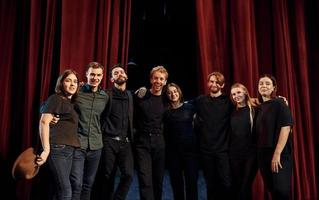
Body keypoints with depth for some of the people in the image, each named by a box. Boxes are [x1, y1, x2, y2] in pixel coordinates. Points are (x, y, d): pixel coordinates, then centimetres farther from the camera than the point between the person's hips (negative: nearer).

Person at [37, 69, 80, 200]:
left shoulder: (72, 102, 20)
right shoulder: (55, 99, -1)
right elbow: (44, 122, -12)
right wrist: (46, 149, -18)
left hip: (70, 150, 7)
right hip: (57, 148, -7)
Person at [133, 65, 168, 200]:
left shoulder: (166, 100, 4)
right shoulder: (140, 96, -5)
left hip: (159, 142, 3)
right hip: (142, 141, -3)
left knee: (158, 179, 12)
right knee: (145, 180, -6)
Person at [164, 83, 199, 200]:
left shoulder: (189, 107, 0)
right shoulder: (166, 111, 2)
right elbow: (165, 131, 5)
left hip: (190, 148, -1)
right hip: (172, 150, 1)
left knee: (192, 180, 2)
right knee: (176, 181, 10)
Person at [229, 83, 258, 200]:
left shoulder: (254, 110, -3)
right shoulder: (232, 113, 7)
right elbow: (230, 134, 11)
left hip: (251, 154, -4)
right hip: (235, 155, 4)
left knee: (246, 187, -1)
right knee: (236, 187, 10)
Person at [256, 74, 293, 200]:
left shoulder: (279, 104, -7)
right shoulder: (260, 107, 12)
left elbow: (286, 128, -17)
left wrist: (277, 154, -21)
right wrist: (259, 153, 10)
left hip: (279, 155, -7)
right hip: (263, 154, 7)